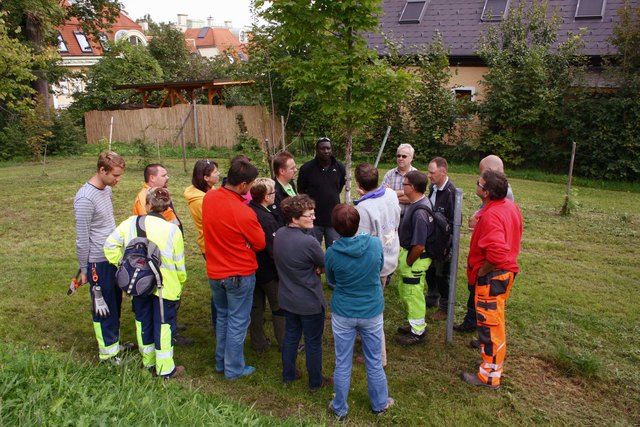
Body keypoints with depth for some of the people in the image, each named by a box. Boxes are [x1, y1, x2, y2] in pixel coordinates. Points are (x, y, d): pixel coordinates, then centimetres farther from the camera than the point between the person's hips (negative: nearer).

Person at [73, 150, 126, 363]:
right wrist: (84, 269, -10)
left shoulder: (107, 189, 5)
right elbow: (82, 239, -17)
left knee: (115, 303, 20)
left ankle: (114, 341, 37)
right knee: (103, 308, 5)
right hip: (99, 262, -8)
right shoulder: (85, 199, -22)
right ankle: (108, 354, 18)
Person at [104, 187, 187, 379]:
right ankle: (165, 368, 14)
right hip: (165, 286, -3)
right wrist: (180, 283, 8)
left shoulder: (131, 223, -5)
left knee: (143, 321, 19)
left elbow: (110, 245, -4)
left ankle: (148, 361, 36)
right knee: (164, 324, 7)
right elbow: (179, 263, -8)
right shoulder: (172, 230, -14)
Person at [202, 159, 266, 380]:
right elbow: (260, 244, -11)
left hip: (214, 272, 7)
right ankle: (234, 368, 22)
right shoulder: (243, 213, -27)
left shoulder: (208, 198, -8)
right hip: (240, 274, -6)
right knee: (238, 322, 10)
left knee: (222, 317, 23)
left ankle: (221, 362, 36)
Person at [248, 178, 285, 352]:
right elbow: (274, 250, -25)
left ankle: (258, 343, 30)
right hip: (268, 271, -8)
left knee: (256, 305, 18)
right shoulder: (266, 218, -28)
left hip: (251, 268, 8)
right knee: (279, 307, 9)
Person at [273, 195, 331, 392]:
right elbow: (325, 265, -17)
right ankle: (315, 382, 31)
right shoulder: (308, 242, -31)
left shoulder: (279, 234, -8)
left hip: (287, 298, 7)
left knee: (291, 335, 24)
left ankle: (288, 375, 40)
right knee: (313, 342, 13)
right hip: (309, 302, -7)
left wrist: (312, 267, -6)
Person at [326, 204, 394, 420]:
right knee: (374, 362, 19)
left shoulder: (332, 253, -19)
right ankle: (379, 404, 39)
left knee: (342, 364, 15)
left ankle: (340, 408, 33)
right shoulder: (375, 244, -18)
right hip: (372, 311, 1)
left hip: (343, 313, -1)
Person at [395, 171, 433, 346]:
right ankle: (417, 324, 40)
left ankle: (418, 333, 26)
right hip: (408, 252, 10)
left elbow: (419, 246, -28)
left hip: (416, 258, -10)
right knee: (404, 290, 23)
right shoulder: (417, 203, 1)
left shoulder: (419, 212, -29)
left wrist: (407, 263, -14)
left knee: (413, 295, 7)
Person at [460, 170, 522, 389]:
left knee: (490, 323, 1)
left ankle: (490, 376, 12)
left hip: (492, 276, -10)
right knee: (495, 318, 29)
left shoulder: (491, 216, -29)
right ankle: (496, 347, 52)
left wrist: (480, 272, -22)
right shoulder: (511, 206, 2)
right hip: (506, 271, 10)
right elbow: (513, 237, 16)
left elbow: (497, 253, -38)